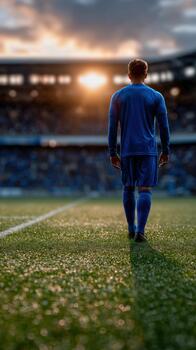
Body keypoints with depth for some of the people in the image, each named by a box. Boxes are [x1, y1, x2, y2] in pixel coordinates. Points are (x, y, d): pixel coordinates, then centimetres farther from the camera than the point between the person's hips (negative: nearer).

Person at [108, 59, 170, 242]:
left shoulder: (117, 96, 3)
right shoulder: (156, 96, 1)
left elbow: (112, 127, 1)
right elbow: (164, 126, 1)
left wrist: (112, 153, 6)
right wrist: (165, 151, 9)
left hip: (127, 150, 2)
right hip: (148, 151, -2)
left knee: (128, 188, 14)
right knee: (145, 190, -3)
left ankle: (131, 229, 19)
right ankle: (140, 231, -14)